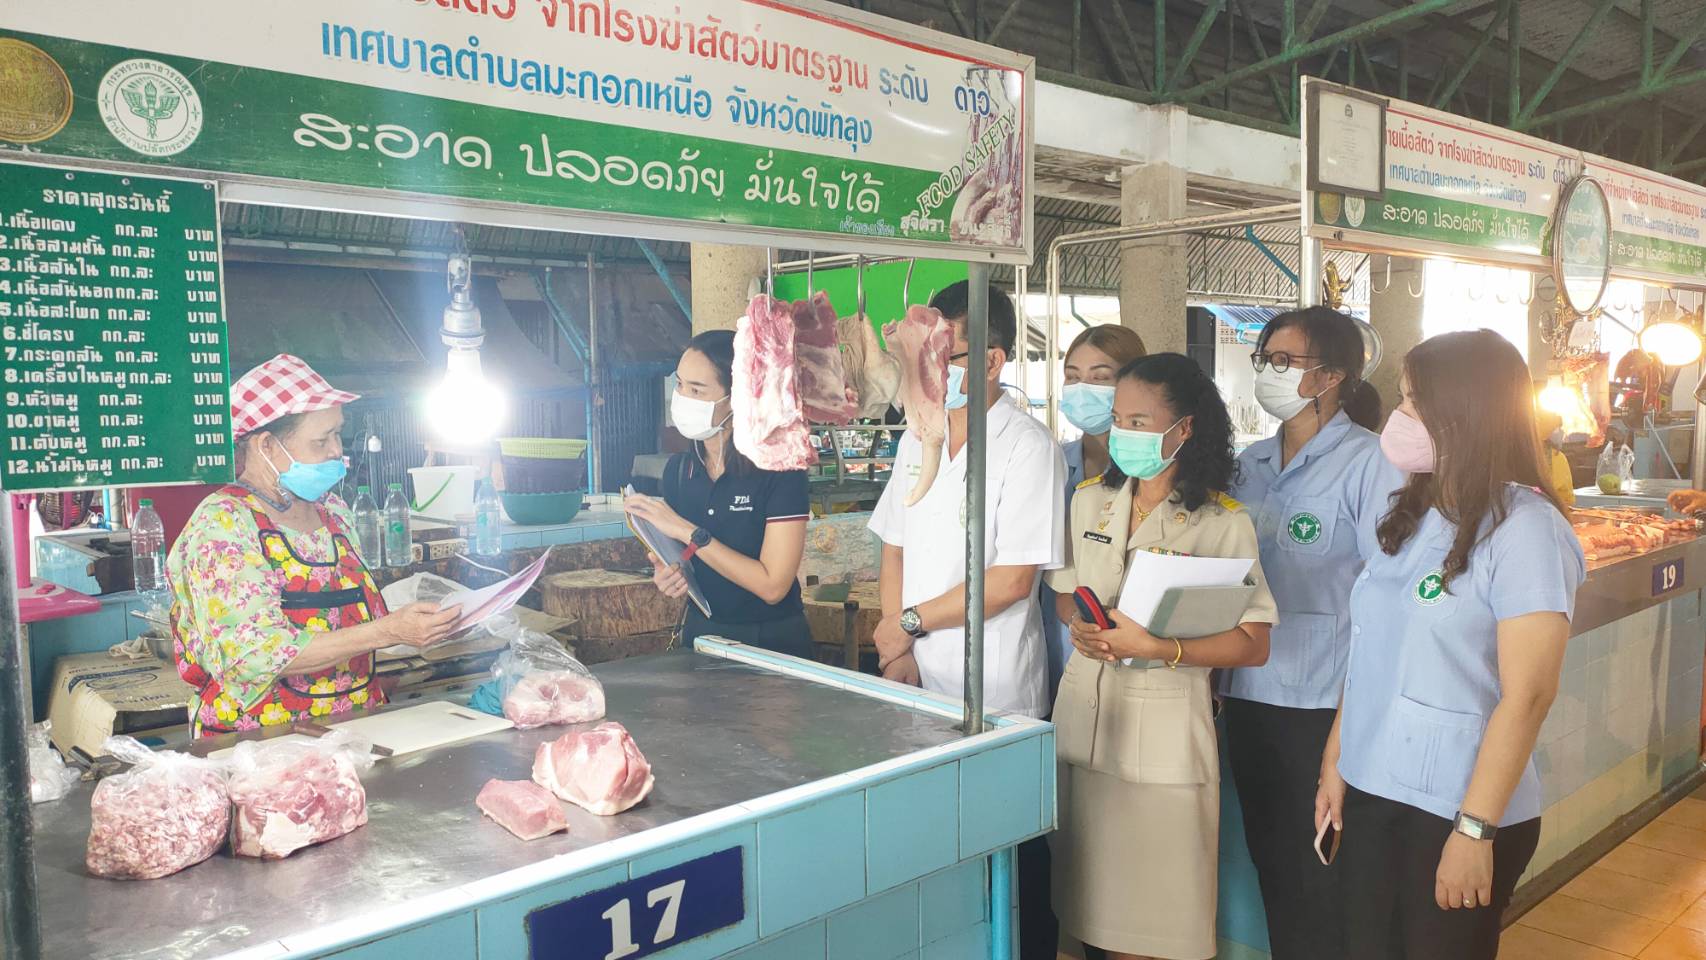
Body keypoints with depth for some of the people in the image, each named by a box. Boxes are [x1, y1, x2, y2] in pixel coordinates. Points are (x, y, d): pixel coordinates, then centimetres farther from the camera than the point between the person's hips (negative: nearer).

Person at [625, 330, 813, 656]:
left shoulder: (780, 469, -14)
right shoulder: (678, 469, 1)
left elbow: (772, 586, -19)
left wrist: (687, 532, -19)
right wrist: (667, 574, -7)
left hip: (772, 642, -3)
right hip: (701, 633, 3)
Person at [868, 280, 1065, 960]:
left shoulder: (1027, 446, -12)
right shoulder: (919, 439, 9)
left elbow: (1012, 579, -17)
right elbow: (895, 549, 11)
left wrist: (913, 622, -9)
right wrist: (897, 651, 0)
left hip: (995, 695, -6)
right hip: (920, 685, 6)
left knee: (1008, 862, 6)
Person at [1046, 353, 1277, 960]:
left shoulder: (1223, 522, -8)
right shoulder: (1089, 503, 7)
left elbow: (1253, 645, -10)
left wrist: (1158, 649, -22)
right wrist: (1081, 627, -6)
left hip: (1164, 724, -4)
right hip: (1084, 714, 4)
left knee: (1164, 907, 4)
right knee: (1100, 891, 13)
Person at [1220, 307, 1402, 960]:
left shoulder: (1369, 462, -10)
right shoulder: (1250, 464, 10)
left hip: (1326, 704, -6)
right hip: (1249, 695, 6)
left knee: (1320, 875, 4)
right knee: (1272, 862, 17)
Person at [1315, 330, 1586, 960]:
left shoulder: (1524, 528, -14)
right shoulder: (1411, 516, 7)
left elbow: (1528, 695, -17)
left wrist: (1476, 829, -18)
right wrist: (1336, 761, 8)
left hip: (1456, 808, -6)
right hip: (1373, 791, 6)